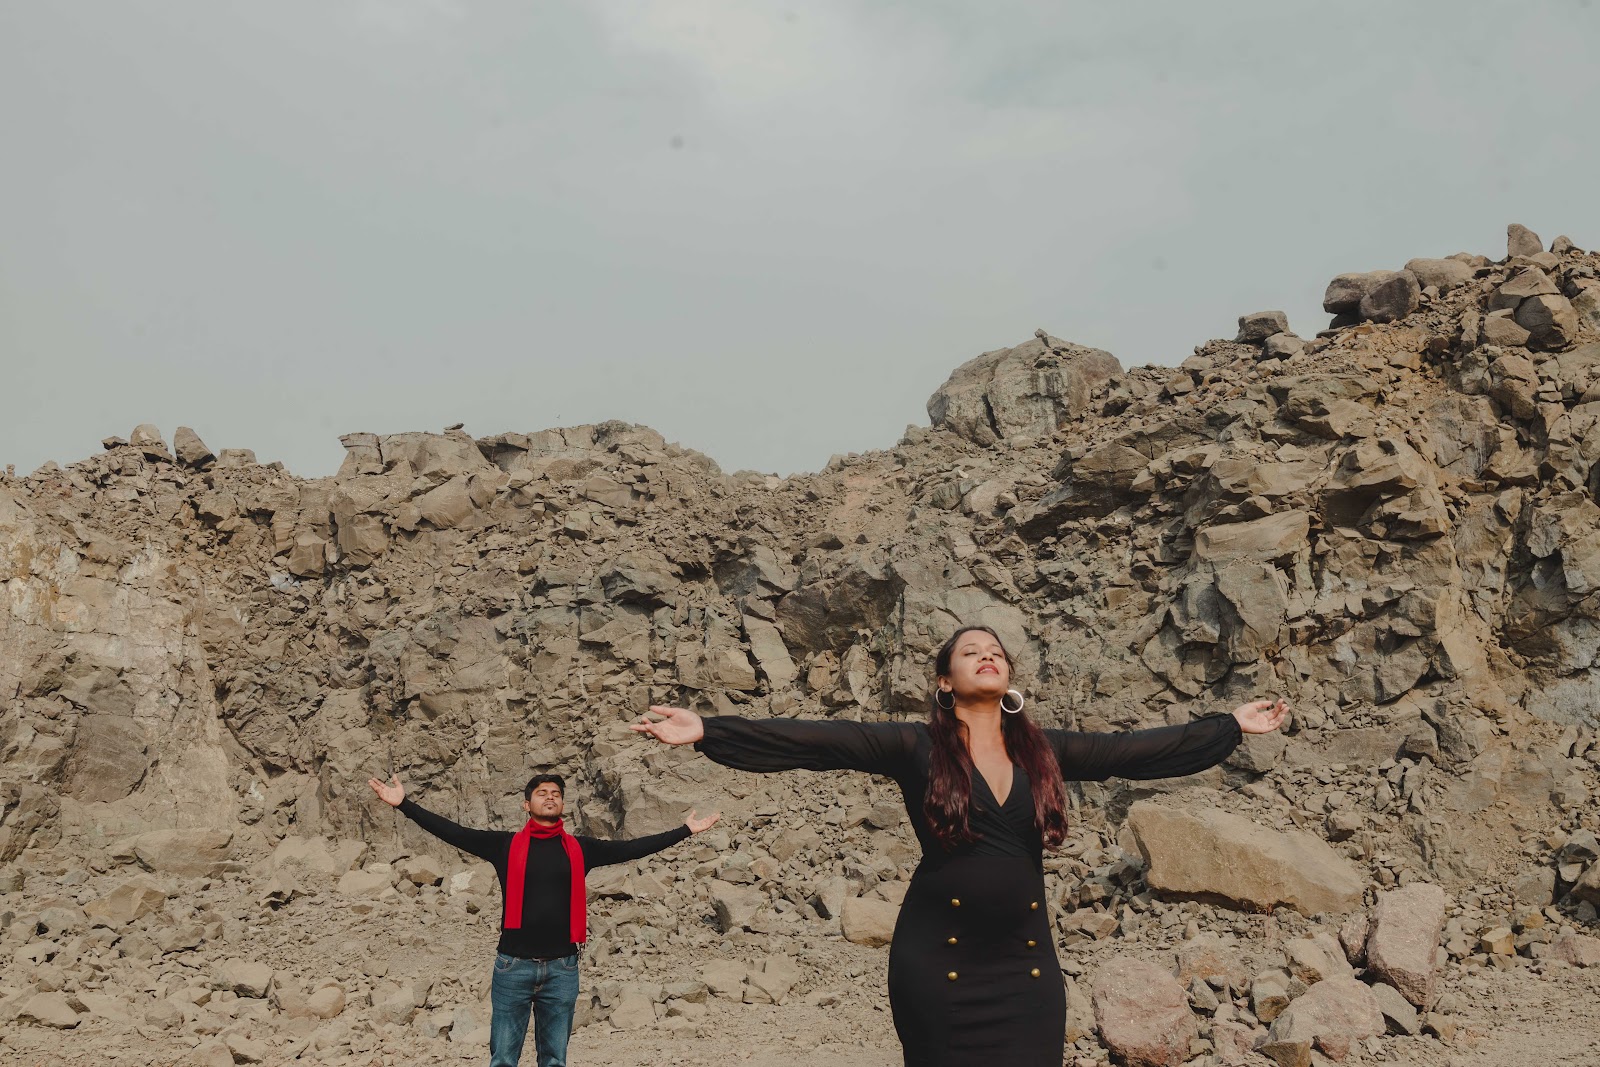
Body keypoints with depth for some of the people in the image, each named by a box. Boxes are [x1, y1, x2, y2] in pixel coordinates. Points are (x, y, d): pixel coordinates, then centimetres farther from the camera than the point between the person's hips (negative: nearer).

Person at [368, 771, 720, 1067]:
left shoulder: (580, 849, 7)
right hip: (514, 965, -2)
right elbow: (454, 833, -3)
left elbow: (631, 848, 8)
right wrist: (404, 804, -12)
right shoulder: (506, 844, 3)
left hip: (562, 967, 2)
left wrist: (685, 830, 6)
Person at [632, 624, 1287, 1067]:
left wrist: (1233, 726, 13)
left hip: (1026, 960, 3)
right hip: (937, 958, -3)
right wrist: (707, 731, -21)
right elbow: (814, 743, -13)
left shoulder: (1044, 751, 7)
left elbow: (1140, 750, 11)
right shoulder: (916, 748, -4)